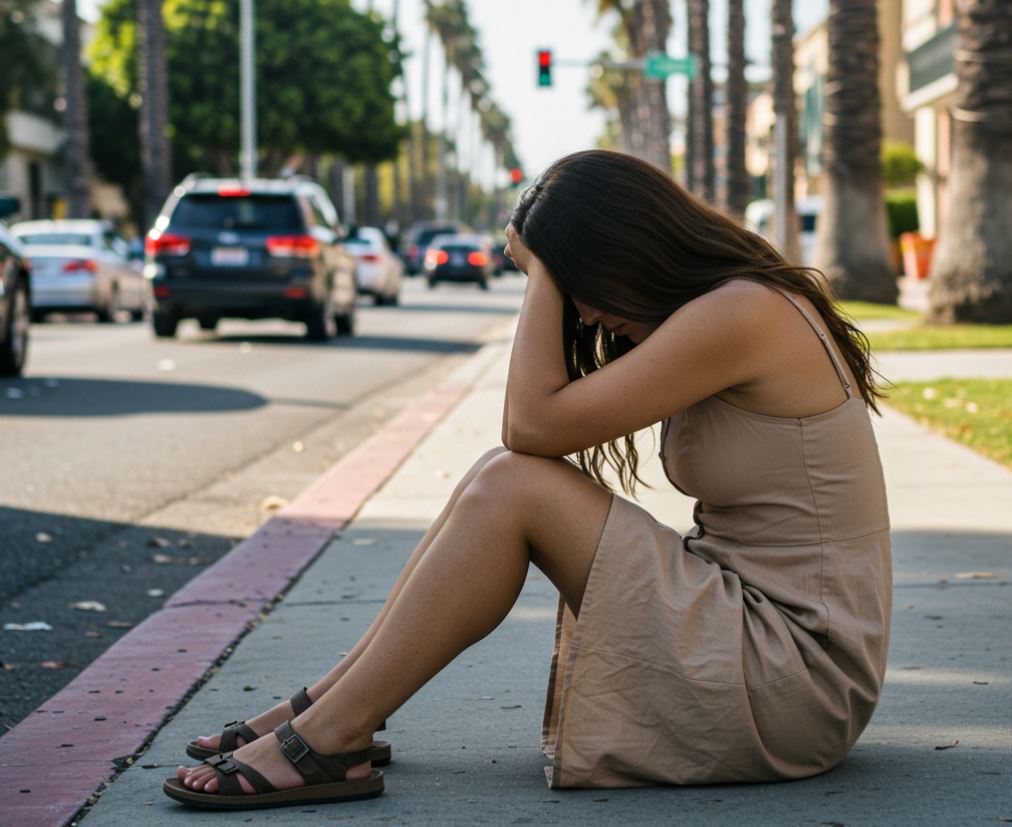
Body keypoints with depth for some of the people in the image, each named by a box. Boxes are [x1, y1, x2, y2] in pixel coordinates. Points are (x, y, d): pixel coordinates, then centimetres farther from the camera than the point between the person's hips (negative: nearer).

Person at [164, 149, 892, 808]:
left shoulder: (744, 313, -17)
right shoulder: (723, 311, 13)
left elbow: (535, 422, -17)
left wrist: (542, 267, -7)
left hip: (795, 685, -10)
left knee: (512, 489, -16)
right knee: (504, 479, 2)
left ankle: (332, 736, -9)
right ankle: (328, 708, 7)